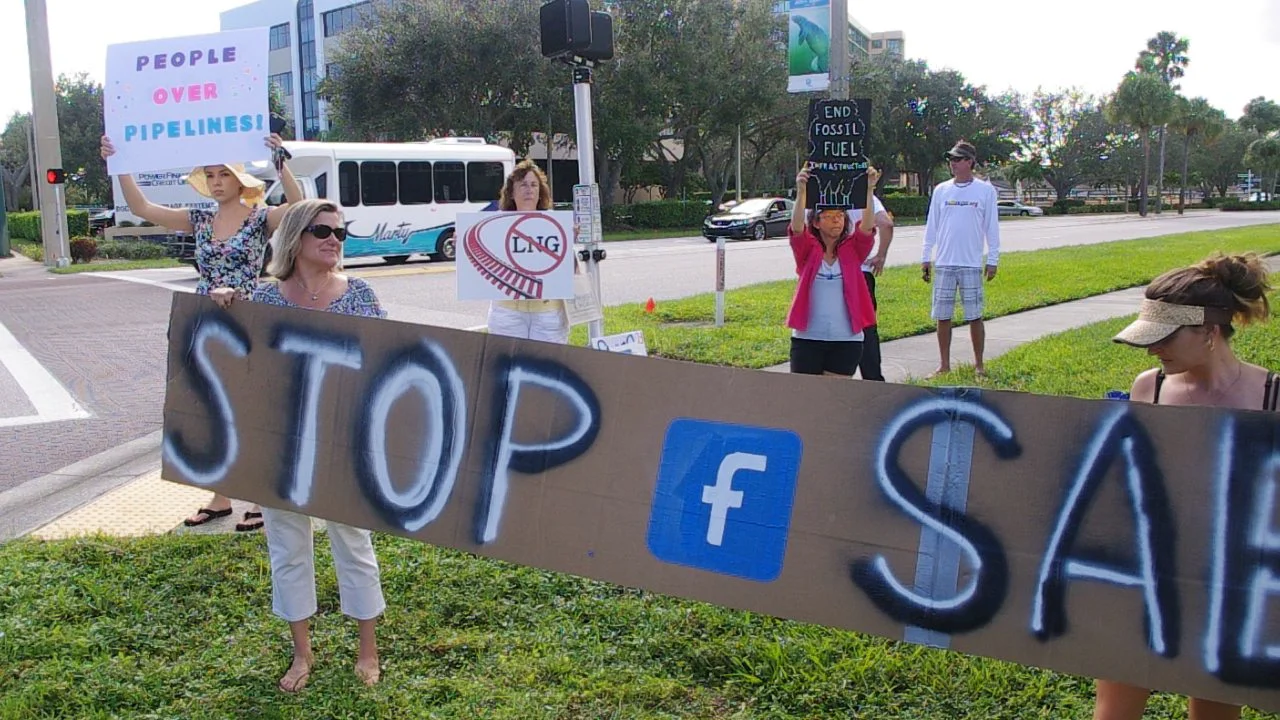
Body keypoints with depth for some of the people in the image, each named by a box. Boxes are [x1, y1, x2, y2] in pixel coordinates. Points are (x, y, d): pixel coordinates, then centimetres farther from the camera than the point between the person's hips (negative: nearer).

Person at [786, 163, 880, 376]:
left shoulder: (852, 250, 4)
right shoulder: (808, 250, 0)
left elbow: (867, 226, -13)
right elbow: (797, 227, -19)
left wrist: (869, 190, -27)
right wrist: (801, 192, -34)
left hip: (846, 340, 1)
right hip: (808, 338, -1)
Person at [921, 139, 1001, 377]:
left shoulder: (986, 190, 1)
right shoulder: (941, 190, 8)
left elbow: (992, 227, 3)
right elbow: (931, 226, 11)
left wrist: (993, 260, 0)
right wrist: (926, 257, 8)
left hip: (972, 264, -2)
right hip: (944, 264, 3)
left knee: (975, 316, 1)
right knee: (942, 317, 5)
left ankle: (979, 364, 14)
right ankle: (944, 364, 15)